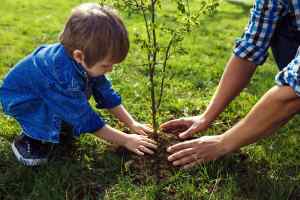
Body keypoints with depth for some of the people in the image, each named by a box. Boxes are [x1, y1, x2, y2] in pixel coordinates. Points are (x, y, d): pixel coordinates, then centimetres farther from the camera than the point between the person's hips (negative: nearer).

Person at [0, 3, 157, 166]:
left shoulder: (85, 60, -19)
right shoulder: (63, 76, -42)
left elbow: (107, 94, -6)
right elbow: (87, 120, -33)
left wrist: (133, 124, -7)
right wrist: (126, 140, -26)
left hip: (43, 91, 8)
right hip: (17, 98, -8)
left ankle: (60, 122, 13)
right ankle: (30, 139, -8)